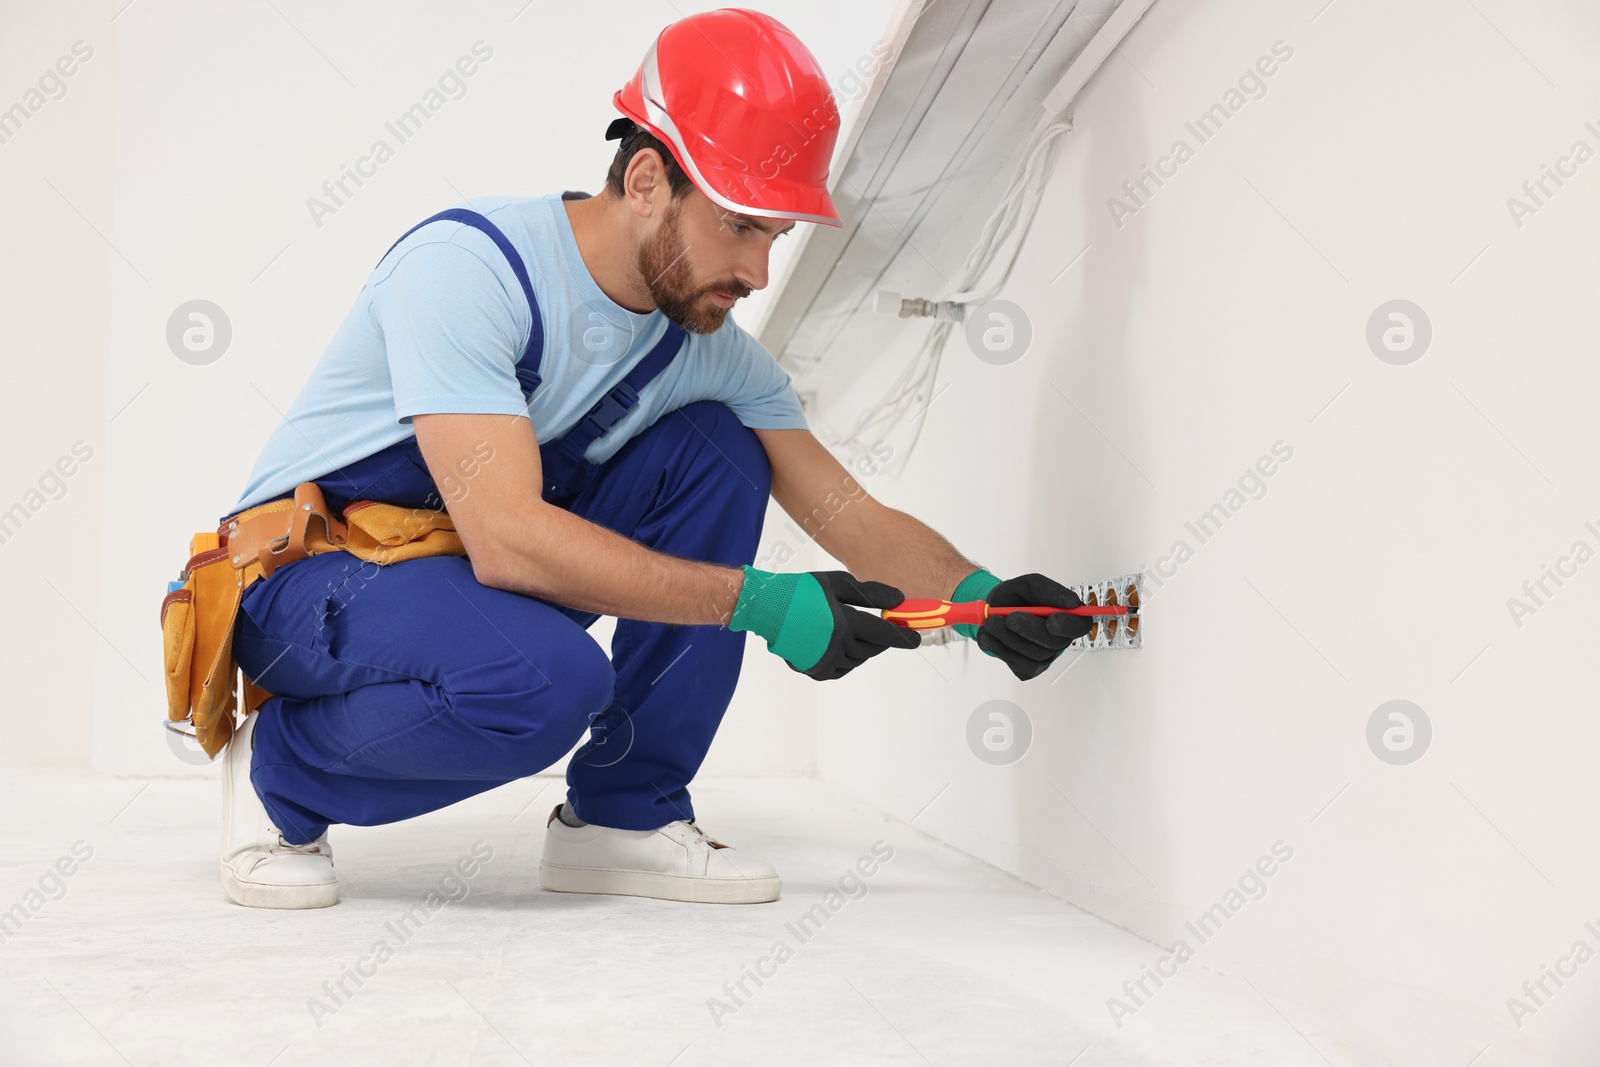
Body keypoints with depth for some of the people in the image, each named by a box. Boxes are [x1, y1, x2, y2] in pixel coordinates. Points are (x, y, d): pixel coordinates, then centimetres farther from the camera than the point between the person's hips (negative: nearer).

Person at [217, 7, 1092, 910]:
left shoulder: (706, 346, -5)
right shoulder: (465, 264, -26)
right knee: (548, 676, -35)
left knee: (716, 448, -9)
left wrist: (979, 596, -24)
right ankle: (280, 767, -4)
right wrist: (761, 602, -36)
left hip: (484, 580, 7)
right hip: (307, 573, -7)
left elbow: (853, 516, -4)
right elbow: (508, 539, -35)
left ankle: (623, 816, -2)